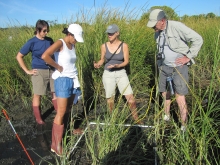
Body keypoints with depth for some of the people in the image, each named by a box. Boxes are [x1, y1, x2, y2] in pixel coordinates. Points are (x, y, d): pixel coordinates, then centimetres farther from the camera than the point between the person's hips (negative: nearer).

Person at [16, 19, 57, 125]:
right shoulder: (32, 42, -9)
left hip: (51, 70, 4)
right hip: (39, 71, -4)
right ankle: (38, 118, 22)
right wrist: (27, 71, -8)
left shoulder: (49, 40, 3)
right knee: (37, 95, 7)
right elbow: (19, 56, -4)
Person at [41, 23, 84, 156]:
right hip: (62, 80, -7)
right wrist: (58, 67, -17)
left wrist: (75, 77, 3)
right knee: (61, 112, -5)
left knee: (69, 108, 19)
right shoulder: (60, 43, -13)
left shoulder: (72, 45, 11)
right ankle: (56, 144, 4)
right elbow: (45, 56, -28)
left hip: (73, 79, 7)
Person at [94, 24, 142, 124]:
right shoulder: (104, 46, -3)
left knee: (131, 99, -5)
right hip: (108, 74, 1)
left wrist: (117, 65, -24)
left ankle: (137, 120, 16)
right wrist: (98, 64, -15)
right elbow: (102, 59, 8)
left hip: (121, 74, -1)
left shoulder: (124, 45, -6)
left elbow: (126, 61, -5)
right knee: (110, 100, 9)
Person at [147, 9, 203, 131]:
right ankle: (166, 116, 36)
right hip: (165, 66, 7)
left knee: (179, 96, -9)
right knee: (164, 93, 14)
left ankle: (184, 127, 4)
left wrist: (188, 57, -17)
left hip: (179, 66, -7)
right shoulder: (157, 33, 5)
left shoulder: (177, 27, -18)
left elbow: (198, 39, -15)